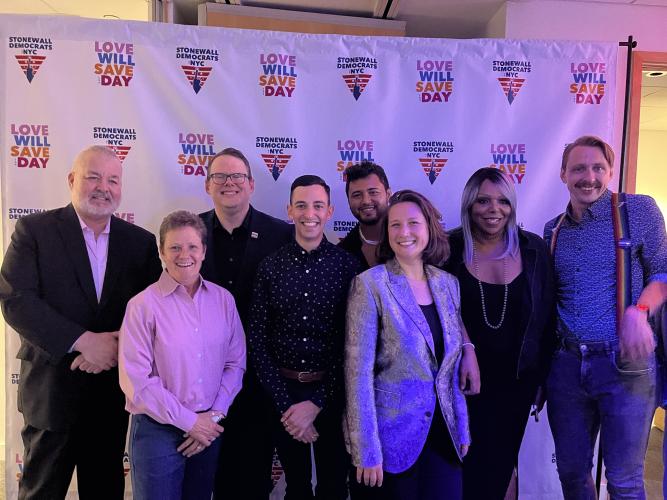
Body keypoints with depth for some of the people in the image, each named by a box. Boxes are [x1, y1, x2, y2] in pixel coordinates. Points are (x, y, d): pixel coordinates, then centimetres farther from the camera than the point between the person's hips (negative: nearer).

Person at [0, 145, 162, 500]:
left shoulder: (140, 241, 2)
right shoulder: (34, 230, -5)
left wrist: (115, 348, -17)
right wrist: (83, 341, -21)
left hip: (114, 388, 3)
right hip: (52, 388, -2)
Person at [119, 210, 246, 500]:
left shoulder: (223, 299, 0)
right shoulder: (143, 305, -11)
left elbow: (235, 363, 4)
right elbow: (135, 380, -14)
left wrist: (214, 416, -6)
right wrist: (189, 421, -11)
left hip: (209, 429, 4)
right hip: (158, 430, -3)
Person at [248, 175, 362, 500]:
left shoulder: (347, 265, -6)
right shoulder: (271, 266, -3)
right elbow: (257, 339, -3)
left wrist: (316, 402, -12)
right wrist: (284, 403, -9)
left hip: (332, 394, -1)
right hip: (283, 391, 1)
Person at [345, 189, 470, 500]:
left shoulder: (448, 283, 3)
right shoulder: (370, 284, -13)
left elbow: (453, 365, 9)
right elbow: (359, 370, -15)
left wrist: (463, 428, 8)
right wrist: (367, 449, -15)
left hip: (443, 430, 4)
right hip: (395, 431, -4)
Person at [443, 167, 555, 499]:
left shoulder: (534, 249, -4)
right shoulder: (449, 250, -11)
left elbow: (546, 317, 2)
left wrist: (542, 376, 4)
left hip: (517, 381, 2)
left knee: (501, 464, 18)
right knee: (465, 464, 10)